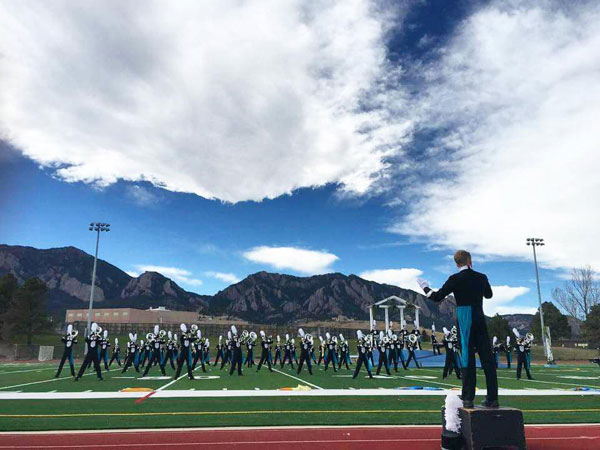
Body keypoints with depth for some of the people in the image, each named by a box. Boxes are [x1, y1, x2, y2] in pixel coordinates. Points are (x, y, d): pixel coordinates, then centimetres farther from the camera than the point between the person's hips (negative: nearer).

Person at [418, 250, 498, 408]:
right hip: (481, 321, 4)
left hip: (465, 322, -3)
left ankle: (468, 398, 0)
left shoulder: (455, 279, -5)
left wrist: (425, 288, 13)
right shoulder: (481, 277, 8)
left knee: (468, 358, -1)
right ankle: (492, 398, 10)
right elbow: (489, 295, 26)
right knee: (487, 358, 6)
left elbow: (437, 297, -4)